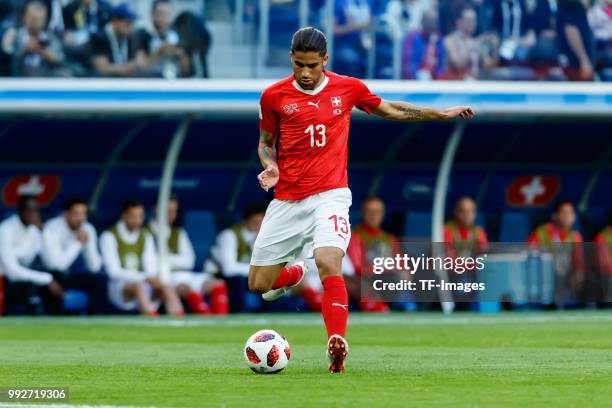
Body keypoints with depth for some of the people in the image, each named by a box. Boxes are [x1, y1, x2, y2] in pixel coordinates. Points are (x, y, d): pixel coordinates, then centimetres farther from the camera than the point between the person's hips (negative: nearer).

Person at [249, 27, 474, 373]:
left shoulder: (347, 88, 3)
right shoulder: (274, 96, 1)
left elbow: (390, 109, 20)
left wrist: (442, 114, 20)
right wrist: (270, 167, -7)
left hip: (330, 195, -2)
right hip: (287, 199, 2)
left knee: (329, 263, -28)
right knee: (258, 284, 3)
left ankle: (337, 346, -27)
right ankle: (292, 274, 38)